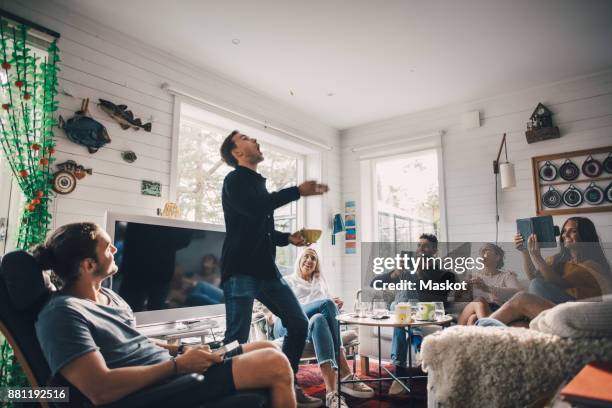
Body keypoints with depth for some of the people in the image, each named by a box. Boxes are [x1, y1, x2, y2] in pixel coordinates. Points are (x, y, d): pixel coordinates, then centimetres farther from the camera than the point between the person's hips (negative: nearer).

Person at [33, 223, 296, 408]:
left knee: (268, 349, 6)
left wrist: (180, 350, 4)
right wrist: (178, 364, -20)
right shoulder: (62, 313, -17)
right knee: (276, 365, -16)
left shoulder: (106, 295, 14)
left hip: (173, 370, 10)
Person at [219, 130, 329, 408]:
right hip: (240, 271, -8)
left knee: (298, 324, 7)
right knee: (237, 338, -6)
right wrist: (298, 191, -21)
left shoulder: (257, 184, 24)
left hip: (266, 270, 8)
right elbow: (253, 207, -24)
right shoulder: (235, 180, -2)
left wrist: (288, 238, 13)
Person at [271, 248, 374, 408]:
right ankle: (345, 376, -40)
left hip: (314, 323, 3)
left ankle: (331, 393, -47)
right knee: (327, 304, -34)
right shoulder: (288, 281, 21)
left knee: (318, 320, -38)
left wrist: (335, 305, -5)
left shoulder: (320, 281, 31)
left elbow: (332, 305, 23)